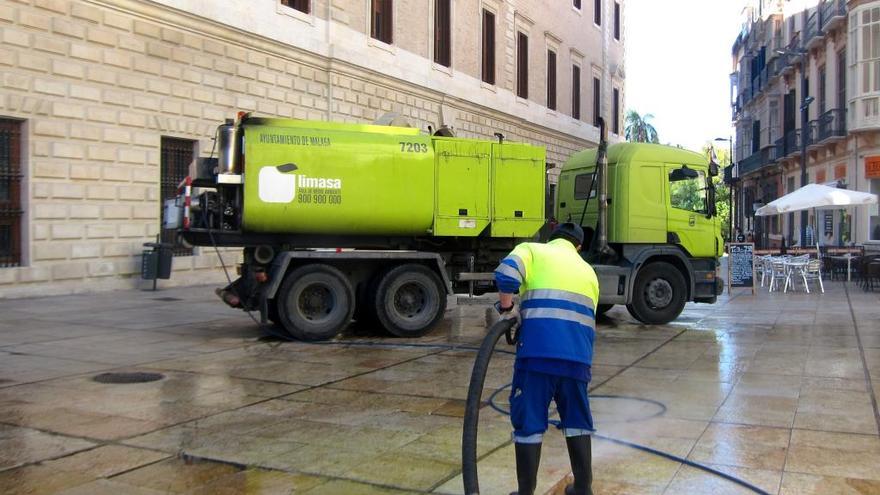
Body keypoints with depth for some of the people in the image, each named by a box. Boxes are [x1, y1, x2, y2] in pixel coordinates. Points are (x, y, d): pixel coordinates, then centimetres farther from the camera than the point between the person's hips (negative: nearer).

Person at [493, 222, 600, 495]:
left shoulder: (532, 250, 13)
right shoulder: (588, 270, 27)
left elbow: (506, 274, -9)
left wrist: (507, 308, 3)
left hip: (538, 351, -4)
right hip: (579, 354, 4)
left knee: (529, 422, 5)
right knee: (577, 421, 19)